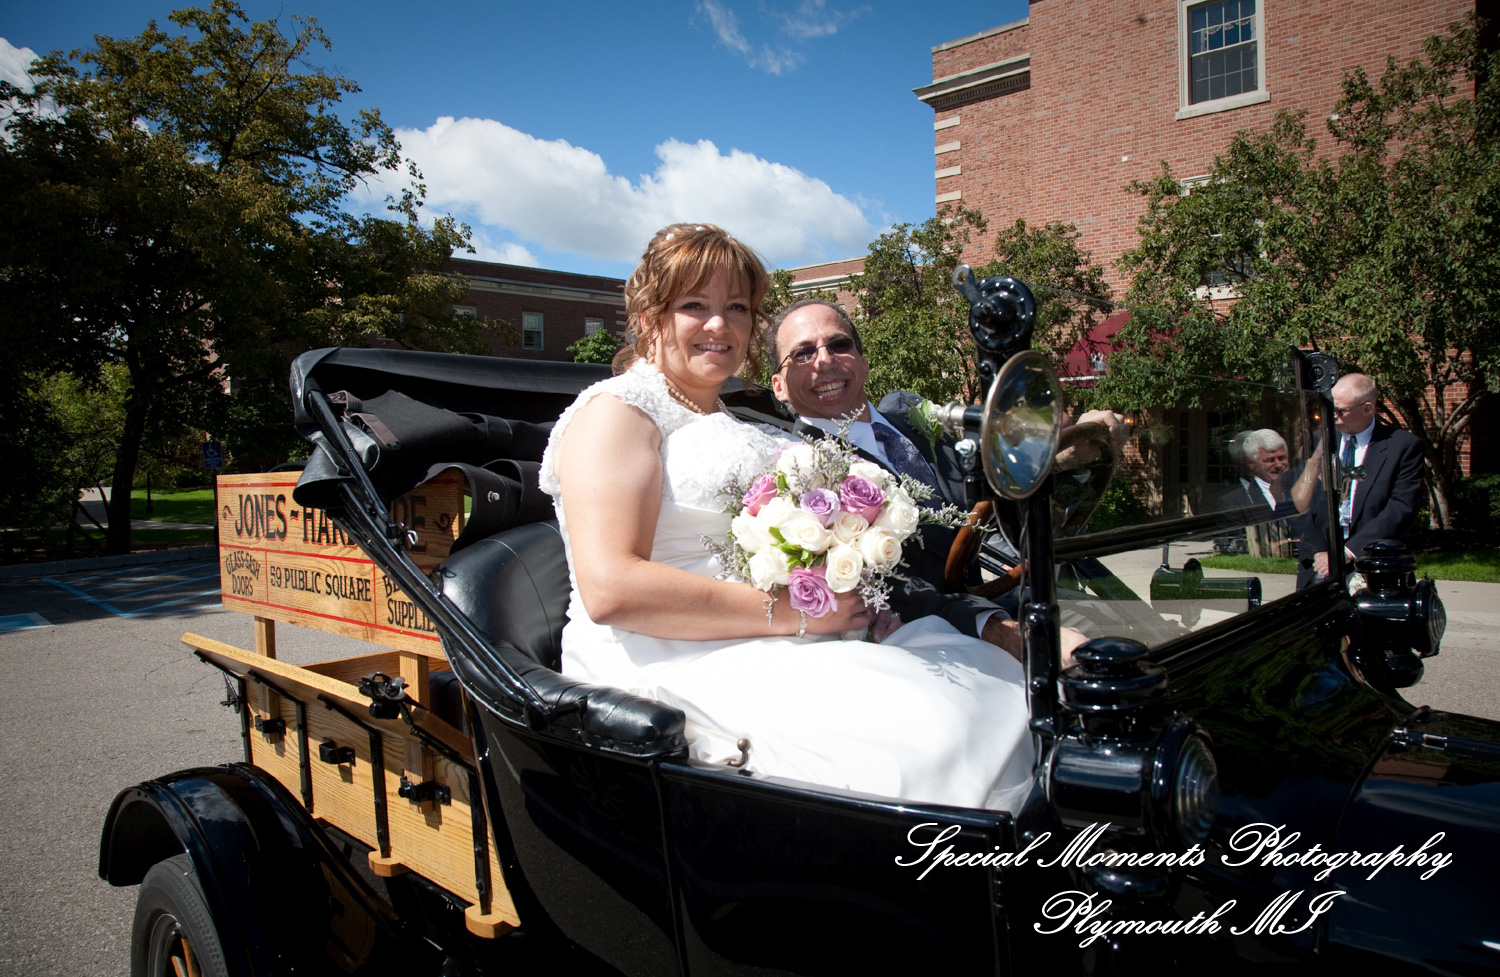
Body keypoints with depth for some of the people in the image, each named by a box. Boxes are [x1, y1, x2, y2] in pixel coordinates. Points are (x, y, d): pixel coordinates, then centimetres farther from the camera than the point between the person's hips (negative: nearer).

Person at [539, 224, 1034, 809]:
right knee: (929, 741, -28)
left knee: (1004, 687, -7)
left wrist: (855, 597, 3)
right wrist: (789, 610, -16)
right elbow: (611, 587, -16)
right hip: (678, 664, -8)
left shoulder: (726, 425, 26)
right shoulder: (616, 410, -1)